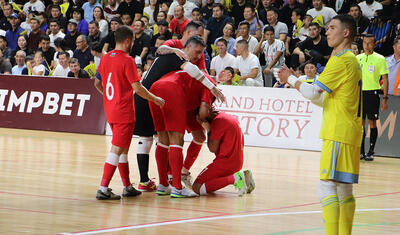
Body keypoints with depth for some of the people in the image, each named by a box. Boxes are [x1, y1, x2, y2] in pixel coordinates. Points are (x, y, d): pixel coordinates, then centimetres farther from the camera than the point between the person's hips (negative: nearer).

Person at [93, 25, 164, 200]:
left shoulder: (105, 58, 8)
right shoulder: (127, 60, -15)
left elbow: (97, 84, 18)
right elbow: (137, 88, -18)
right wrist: (156, 99, -5)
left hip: (110, 110, 8)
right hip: (124, 112, -8)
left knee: (122, 148, 17)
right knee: (117, 149, -7)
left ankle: (127, 187, 24)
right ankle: (103, 189, -11)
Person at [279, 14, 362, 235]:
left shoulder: (341, 60, -12)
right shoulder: (352, 60, 20)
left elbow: (313, 92, -14)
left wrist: (291, 79, 2)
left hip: (338, 134, -10)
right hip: (350, 133, 10)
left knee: (327, 186, -15)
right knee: (344, 189, 12)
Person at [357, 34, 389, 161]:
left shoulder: (380, 59, -2)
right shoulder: (357, 58, 10)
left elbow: (385, 79, -2)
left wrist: (385, 98, -8)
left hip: (372, 93, -4)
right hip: (359, 92, 4)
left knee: (372, 122, -2)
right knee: (360, 122, 3)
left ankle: (371, 152, 3)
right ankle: (361, 151, 9)